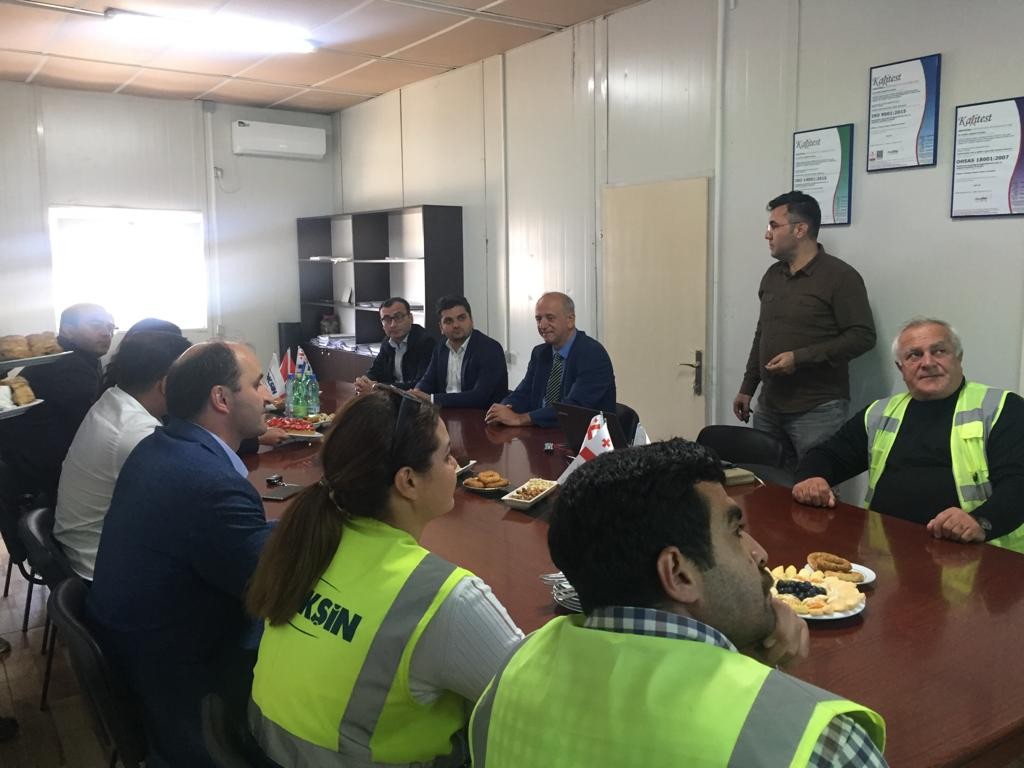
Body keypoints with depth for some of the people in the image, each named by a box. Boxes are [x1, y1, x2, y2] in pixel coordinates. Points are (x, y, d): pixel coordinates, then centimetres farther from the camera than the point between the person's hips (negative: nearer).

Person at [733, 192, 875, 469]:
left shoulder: (840, 276, -8)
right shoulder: (772, 275, 13)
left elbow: (862, 336, -14)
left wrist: (800, 358, -19)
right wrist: (747, 388, 17)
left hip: (817, 411, -6)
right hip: (769, 408, 6)